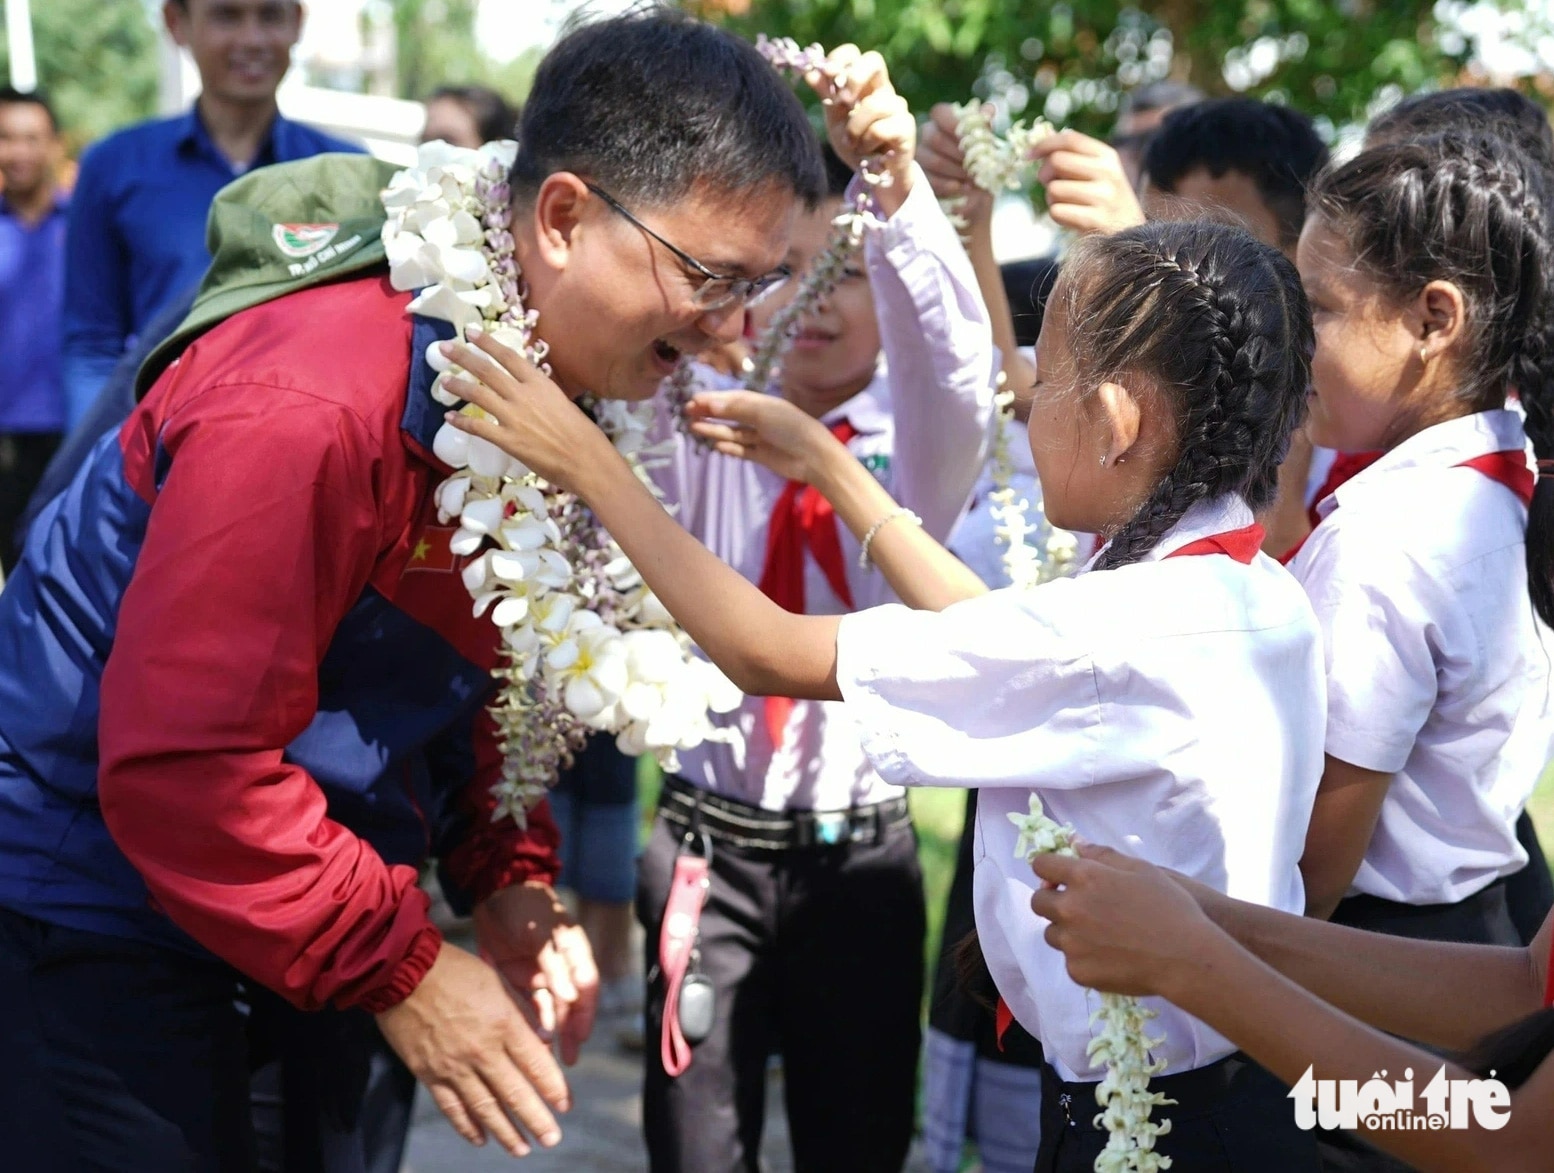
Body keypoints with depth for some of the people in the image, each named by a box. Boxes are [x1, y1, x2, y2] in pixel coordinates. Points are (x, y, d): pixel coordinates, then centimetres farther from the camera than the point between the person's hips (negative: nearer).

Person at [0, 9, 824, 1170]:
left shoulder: (563, 383, -3)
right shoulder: (309, 404, -30)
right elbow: (182, 764, -29)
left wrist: (510, 877, -3)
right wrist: (400, 970, -23)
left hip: (305, 918, 8)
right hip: (99, 924, -8)